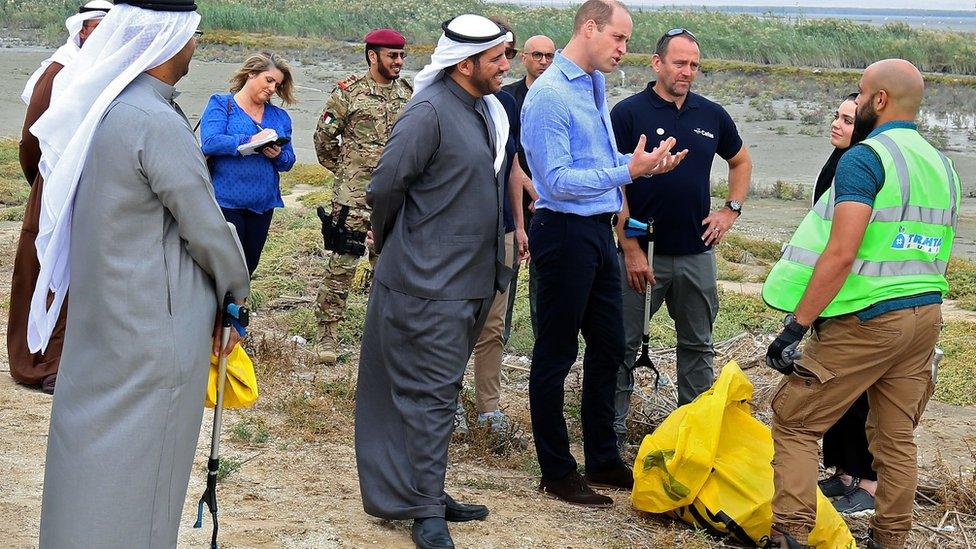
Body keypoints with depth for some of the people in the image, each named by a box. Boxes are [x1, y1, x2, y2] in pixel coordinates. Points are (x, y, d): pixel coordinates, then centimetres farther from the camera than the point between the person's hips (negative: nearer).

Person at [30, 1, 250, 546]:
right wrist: (238, 289, 3)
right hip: (154, 326, -9)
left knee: (92, 451, 19)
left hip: (98, 313, 9)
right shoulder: (158, 123, -22)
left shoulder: (100, 107, 4)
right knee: (142, 466, 4)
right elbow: (207, 229, -16)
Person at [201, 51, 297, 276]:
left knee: (249, 265, 13)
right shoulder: (220, 104, -2)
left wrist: (278, 155, -12)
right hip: (226, 202, -5)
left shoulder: (280, 117, 13)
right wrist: (251, 140, -24)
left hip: (263, 204, 5)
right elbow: (209, 143, -16)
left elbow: (288, 161, 11)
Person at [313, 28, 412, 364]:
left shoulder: (409, 94, 8)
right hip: (354, 196, -4)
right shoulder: (349, 91, -5)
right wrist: (343, 170, 7)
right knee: (342, 263, -3)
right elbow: (324, 137, 1)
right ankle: (329, 333, 2)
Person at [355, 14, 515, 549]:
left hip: (469, 283, 9)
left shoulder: (484, 110, 11)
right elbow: (385, 186, -16)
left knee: (438, 394, 15)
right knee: (431, 395, -4)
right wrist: (392, 242, 0)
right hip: (428, 284, -9)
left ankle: (427, 494, 25)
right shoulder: (430, 113, -17)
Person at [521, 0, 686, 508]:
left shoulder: (595, 85, 11)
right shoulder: (550, 93, -17)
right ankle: (556, 472, 12)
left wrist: (644, 163, 3)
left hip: (599, 231, 9)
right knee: (555, 353, 2)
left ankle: (603, 459, 28)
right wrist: (627, 171, -22)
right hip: (565, 232, -9)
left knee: (607, 346, 16)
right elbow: (556, 180, -21)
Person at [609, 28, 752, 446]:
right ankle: (614, 430, 11)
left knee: (698, 345, 13)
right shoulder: (628, 113, -7)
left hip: (697, 252, 4)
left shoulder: (712, 115, 6)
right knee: (624, 345, 2)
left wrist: (732, 210, 9)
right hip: (642, 253, -4)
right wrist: (630, 249, -14)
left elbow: (741, 162, 23)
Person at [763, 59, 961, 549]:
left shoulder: (864, 158, -13)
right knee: (896, 437, 13)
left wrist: (795, 327, -20)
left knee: (793, 421, 1)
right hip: (926, 315, 8)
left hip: (866, 319, -8)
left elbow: (841, 255, -21)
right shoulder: (941, 164, 13)